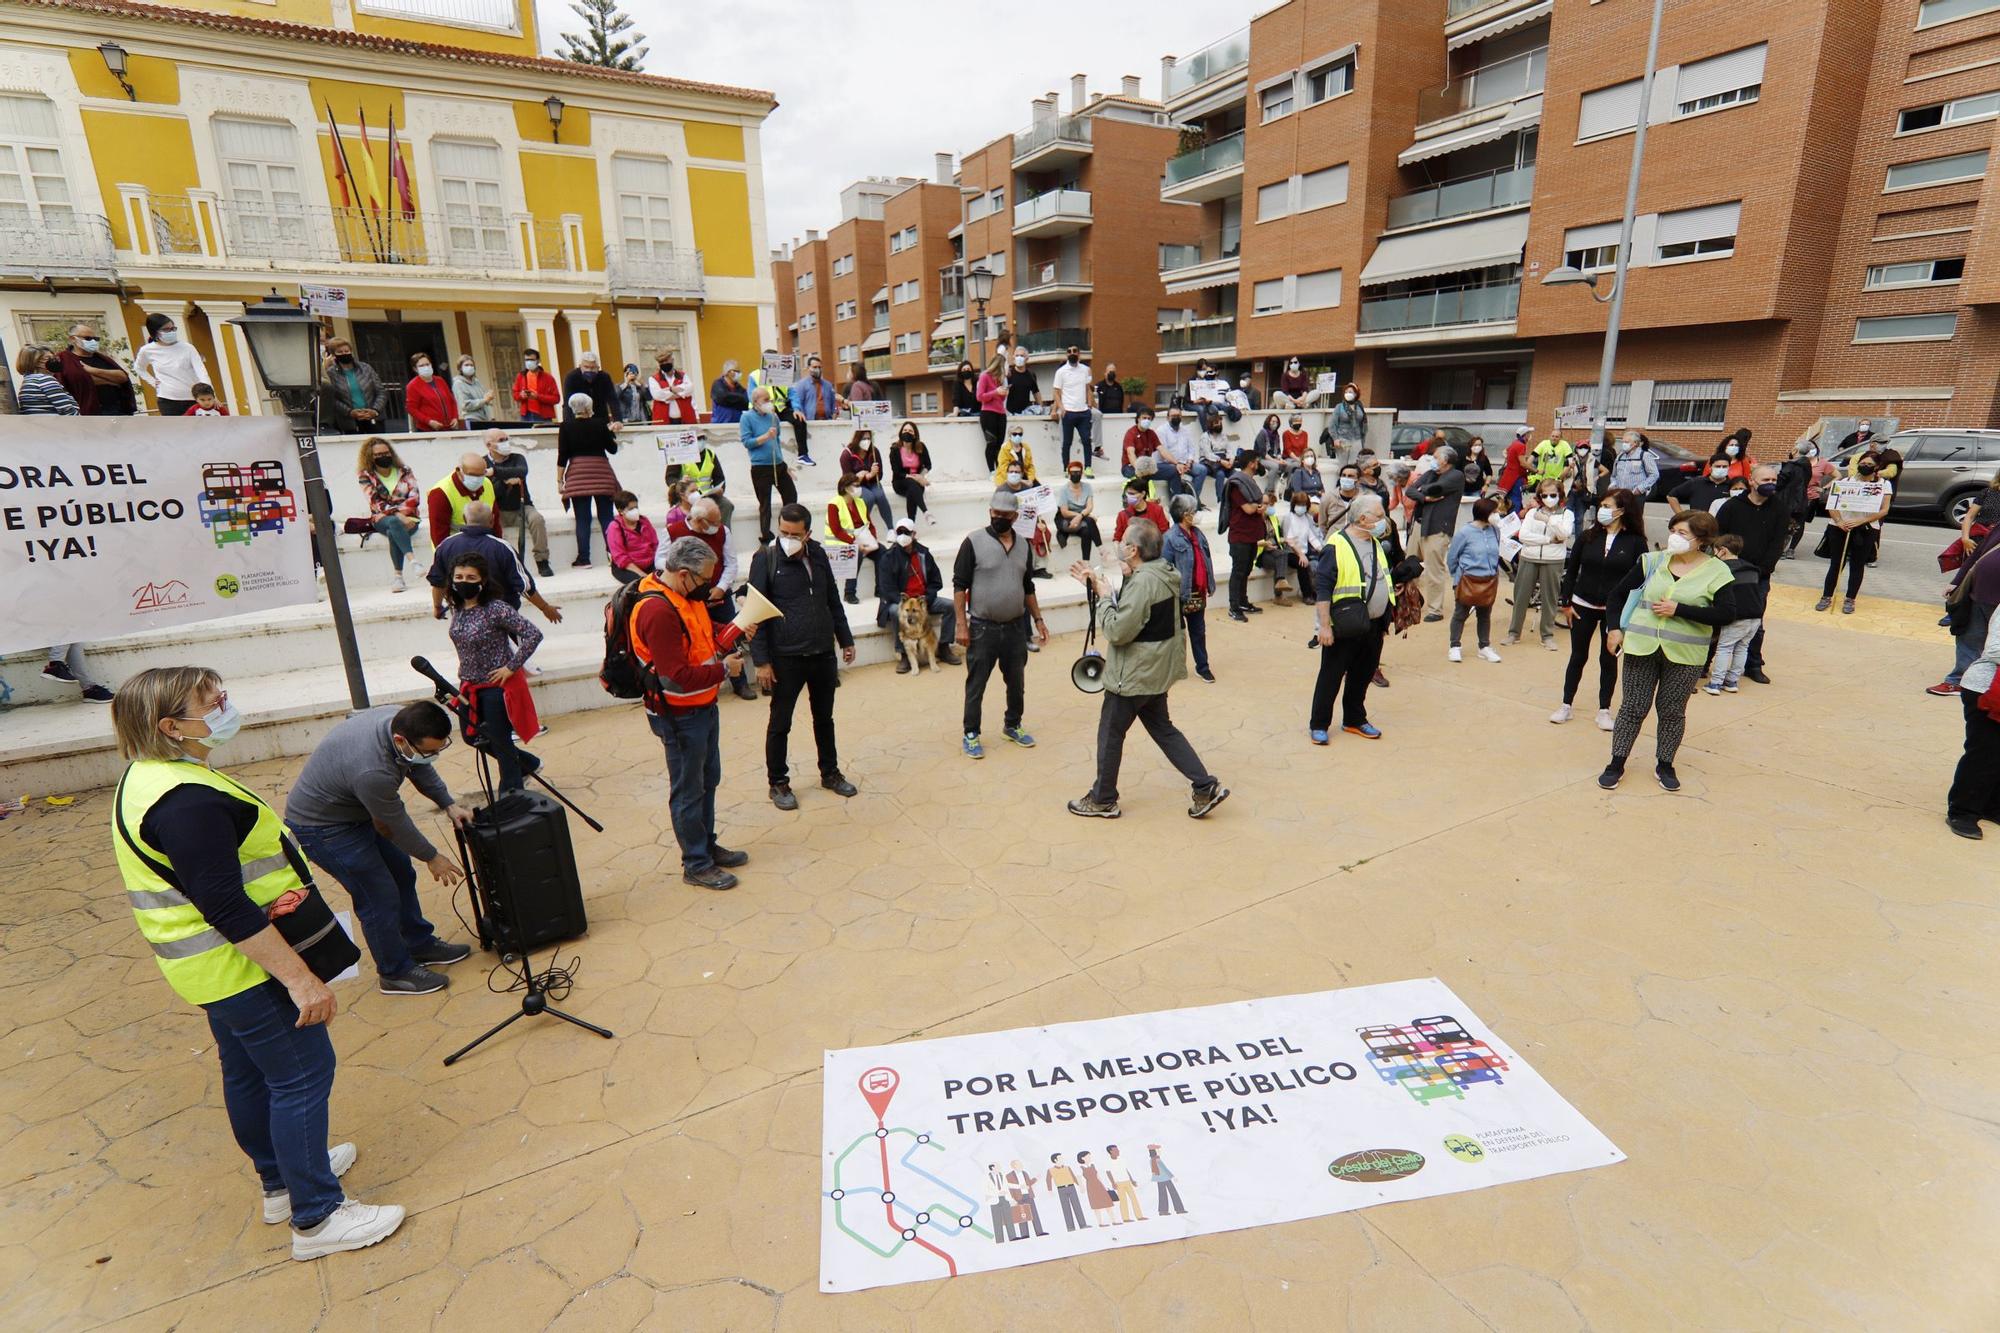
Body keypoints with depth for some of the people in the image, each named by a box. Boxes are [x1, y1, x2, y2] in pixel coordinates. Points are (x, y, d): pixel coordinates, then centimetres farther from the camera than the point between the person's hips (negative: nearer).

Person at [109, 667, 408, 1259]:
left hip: (213, 965, 11)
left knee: (248, 1073, 22)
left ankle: (280, 1180, 39)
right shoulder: (186, 800, -28)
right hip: (244, 965, -11)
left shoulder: (146, 778, 6)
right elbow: (226, 909, -30)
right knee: (302, 1076, -1)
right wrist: (300, 978, -28)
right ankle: (316, 1218, 9)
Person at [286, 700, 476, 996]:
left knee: (401, 872, 15)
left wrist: (449, 805, -3)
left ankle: (420, 945, 32)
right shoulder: (372, 771, -40)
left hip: (357, 810, 9)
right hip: (321, 827, -9)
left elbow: (420, 769, 4)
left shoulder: (401, 720, -18)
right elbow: (397, 825, -22)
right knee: (380, 898, -3)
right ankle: (395, 973, 17)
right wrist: (432, 858, -7)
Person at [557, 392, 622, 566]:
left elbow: (562, 456, -1)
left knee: (582, 519, 0)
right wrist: (611, 433, 25)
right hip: (601, 473, 0)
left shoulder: (566, 426, 0)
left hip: (577, 475, 0)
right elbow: (613, 449, 8)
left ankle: (583, 558, -3)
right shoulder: (600, 424, 0)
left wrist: (559, 480, 4)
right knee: (606, 516, 4)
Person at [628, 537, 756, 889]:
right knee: (688, 790, 5)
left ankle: (707, 845, 38)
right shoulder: (656, 611, -28)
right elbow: (679, 675, -30)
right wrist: (724, 668, -18)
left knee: (708, 779, 22)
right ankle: (696, 865, 19)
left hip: (703, 706, 10)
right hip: (679, 715, -10)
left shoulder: (685, 595, 4)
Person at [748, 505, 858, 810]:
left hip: (823, 653, 5)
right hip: (785, 658, -4)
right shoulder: (765, 559, -10)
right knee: (780, 724, 8)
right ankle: (778, 783, 23)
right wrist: (761, 661, -14)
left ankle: (830, 773, 34)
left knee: (824, 718, 18)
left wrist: (846, 640, 14)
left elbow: (833, 601, 14)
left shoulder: (818, 554, 4)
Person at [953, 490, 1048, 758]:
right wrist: (961, 625, -13)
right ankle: (971, 734, 19)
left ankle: (1012, 726, 35)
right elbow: (959, 585, -9)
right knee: (976, 685, 5)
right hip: (982, 628, -5)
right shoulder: (974, 541, -9)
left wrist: (1038, 619, 13)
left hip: (1016, 626, 5)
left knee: (1017, 682, 16)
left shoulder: (1023, 544, 7)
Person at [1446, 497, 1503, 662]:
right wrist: (1459, 576, 4)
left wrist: (1495, 572, 10)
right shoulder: (1464, 533, -13)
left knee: (1485, 615, 14)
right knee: (1460, 614, 6)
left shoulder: (1495, 532, -1)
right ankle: (1455, 647, 15)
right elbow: (1451, 558, -3)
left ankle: (1485, 647, 25)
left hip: (1489, 582, 4)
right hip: (1468, 580, -4)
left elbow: (1496, 554, 15)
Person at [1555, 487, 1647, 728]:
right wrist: (1566, 603, 1)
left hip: (1615, 610, -1)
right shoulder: (1588, 536, -1)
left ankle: (1604, 710, 18)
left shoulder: (1635, 542, -6)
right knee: (1578, 656, 9)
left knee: (1609, 659, 8)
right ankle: (1566, 705, 18)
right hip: (1583, 606, 2)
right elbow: (1571, 570, 4)